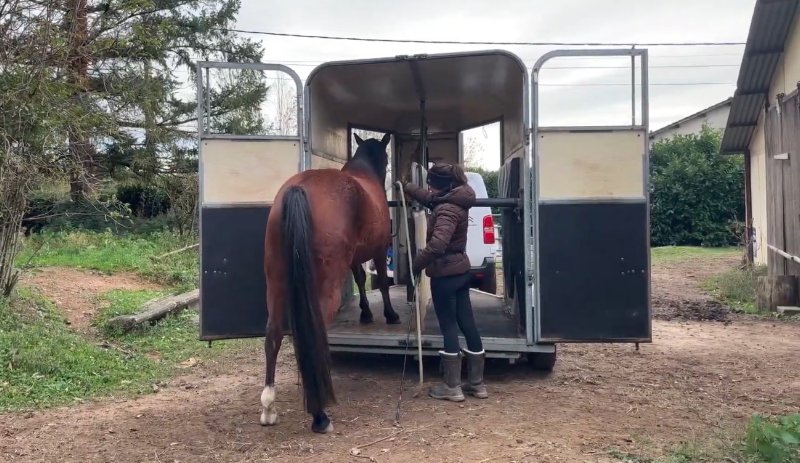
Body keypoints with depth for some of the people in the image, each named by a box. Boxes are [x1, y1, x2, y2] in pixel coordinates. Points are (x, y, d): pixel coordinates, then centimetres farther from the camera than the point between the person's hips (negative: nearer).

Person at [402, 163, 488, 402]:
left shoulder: (447, 209, -21)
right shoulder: (453, 201, 8)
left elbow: (437, 244, -35)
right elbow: (428, 198, 29)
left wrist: (417, 264, -22)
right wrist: (405, 187, 34)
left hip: (445, 273, -9)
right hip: (460, 270, 9)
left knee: (448, 326, -1)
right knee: (467, 323, 11)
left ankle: (452, 387, 8)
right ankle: (477, 383, 20)